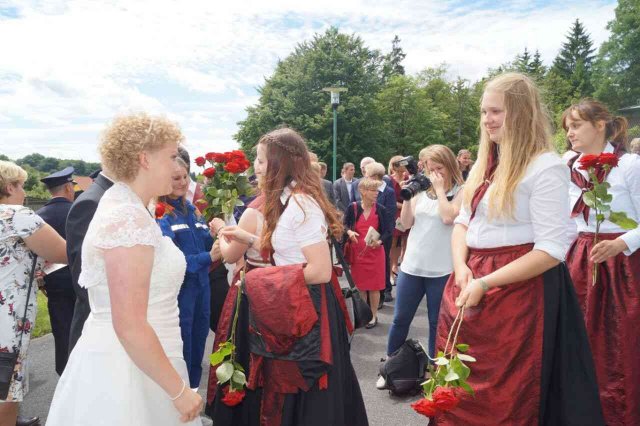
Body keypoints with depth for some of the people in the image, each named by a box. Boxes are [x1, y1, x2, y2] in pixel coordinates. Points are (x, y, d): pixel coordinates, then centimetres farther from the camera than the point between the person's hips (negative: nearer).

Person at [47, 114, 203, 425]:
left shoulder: (121, 206, 8)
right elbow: (130, 327, -26)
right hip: (129, 368, -9)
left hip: (116, 360, 9)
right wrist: (179, 391, -18)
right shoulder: (130, 218, -22)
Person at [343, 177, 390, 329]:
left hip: (375, 252, -1)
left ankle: (373, 315, 23)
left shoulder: (380, 209, -7)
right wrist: (349, 232, -18)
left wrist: (379, 241, -21)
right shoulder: (353, 207, -8)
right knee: (359, 285, 14)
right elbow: (345, 224, 4)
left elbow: (387, 231, -3)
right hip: (357, 252, 1)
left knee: (374, 286, 6)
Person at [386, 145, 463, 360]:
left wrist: (440, 188, -11)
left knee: (437, 323, 10)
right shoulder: (422, 190, 8)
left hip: (441, 269, -4)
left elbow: (448, 218, -20)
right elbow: (406, 223, 6)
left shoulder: (461, 192, -3)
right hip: (412, 265, 4)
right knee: (400, 319, 12)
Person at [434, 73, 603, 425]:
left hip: (517, 289, -7)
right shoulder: (484, 165, 11)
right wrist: (461, 268, -6)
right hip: (469, 284, 7)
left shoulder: (546, 167, -13)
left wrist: (485, 283, -20)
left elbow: (552, 250, -18)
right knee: (460, 392, 17)